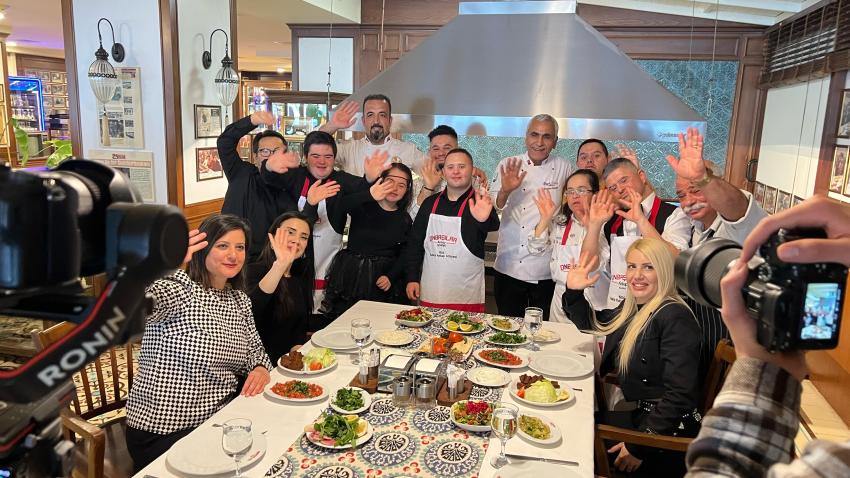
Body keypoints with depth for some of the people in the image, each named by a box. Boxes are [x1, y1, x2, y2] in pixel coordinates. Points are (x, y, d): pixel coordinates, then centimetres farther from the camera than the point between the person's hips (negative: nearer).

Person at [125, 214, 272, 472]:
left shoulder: (240, 299, 7)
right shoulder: (178, 288, -14)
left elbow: (254, 349, 16)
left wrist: (261, 369, -8)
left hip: (222, 419, 6)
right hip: (164, 433, -6)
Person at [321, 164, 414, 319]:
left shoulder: (404, 219, 6)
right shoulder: (363, 205, -3)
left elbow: (404, 255, 6)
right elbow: (339, 206, -24)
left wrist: (390, 277, -11)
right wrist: (369, 195, -39)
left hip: (382, 284, 2)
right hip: (351, 275, -1)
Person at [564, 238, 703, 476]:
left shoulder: (675, 318, -20)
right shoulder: (630, 308, 7)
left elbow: (680, 393, -25)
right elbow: (589, 323, 25)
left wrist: (639, 445, -22)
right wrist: (573, 291, 8)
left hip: (669, 432, -8)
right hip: (637, 414, 8)